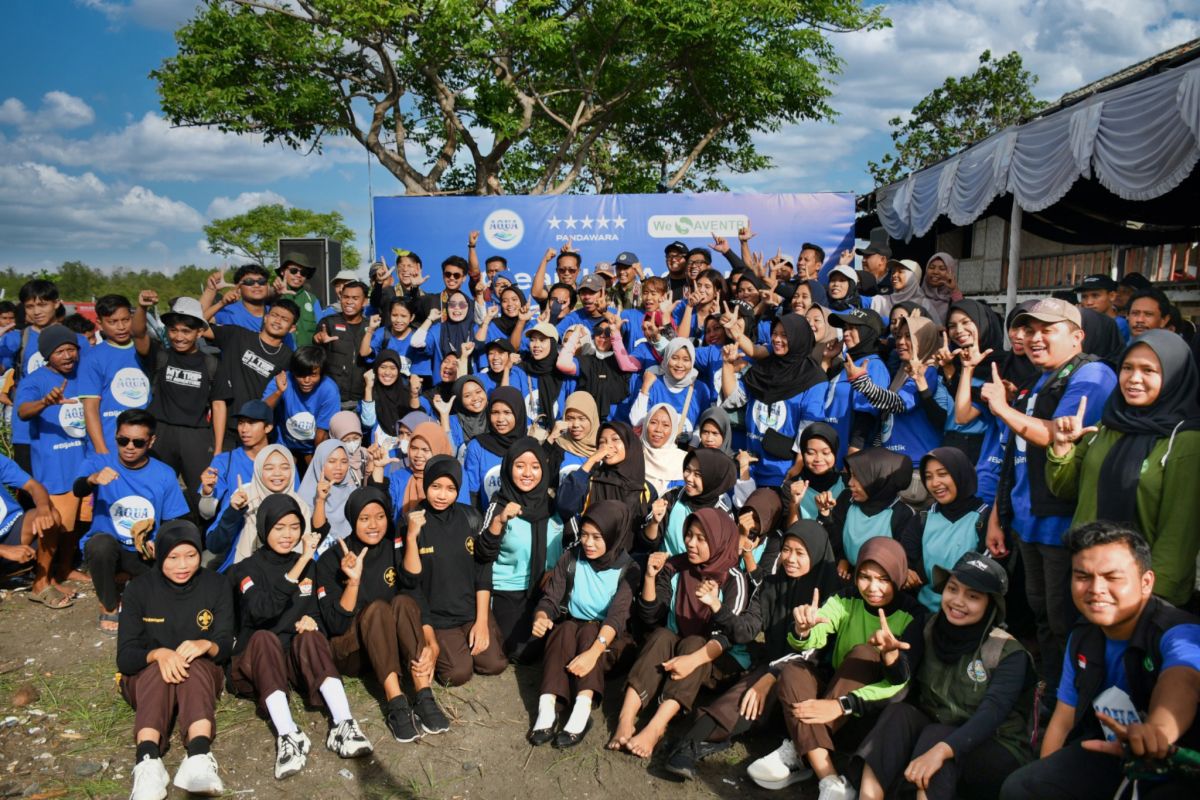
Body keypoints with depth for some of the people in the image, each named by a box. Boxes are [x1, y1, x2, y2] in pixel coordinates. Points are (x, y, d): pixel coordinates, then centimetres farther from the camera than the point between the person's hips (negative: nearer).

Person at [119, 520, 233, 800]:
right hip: (145, 675, 0)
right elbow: (125, 656, -11)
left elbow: (225, 646, -5)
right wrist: (158, 654, -33)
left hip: (202, 672, 0)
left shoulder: (217, 585, -2)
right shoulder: (139, 588, -5)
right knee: (158, 671, -35)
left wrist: (205, 645, -30)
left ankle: (199, 756, -60)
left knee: (195, 666, -35)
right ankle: (148, 762, -59)